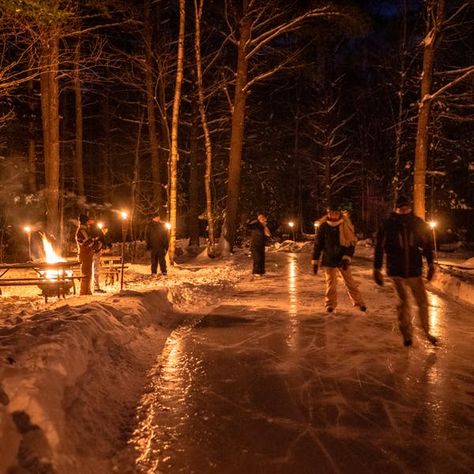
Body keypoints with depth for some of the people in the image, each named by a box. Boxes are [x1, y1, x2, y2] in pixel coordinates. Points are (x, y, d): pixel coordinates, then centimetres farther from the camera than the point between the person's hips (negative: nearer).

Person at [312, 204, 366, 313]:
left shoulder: (346, 225, -6)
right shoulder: (323, 226, -5)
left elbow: (351, 243, -5)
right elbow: (318, 244, 0)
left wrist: (347, 258, -16)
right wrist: (315, 261, -1)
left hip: (342, 259, 0)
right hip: (328, 260, 0)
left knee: (350, 282, 5)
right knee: (330, 283, 7)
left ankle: (359, 302, 16)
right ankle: (330, 304, 21)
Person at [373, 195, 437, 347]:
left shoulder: (418, 223, -2)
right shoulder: (388, 225, -7)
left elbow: (428, 244, 6)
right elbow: (379, 248, -2)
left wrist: (431, 265, 3)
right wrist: (377, 270, -3)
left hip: (415, 270, 1)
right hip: (397, 271, -1)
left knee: (422, 302, 6)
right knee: (403, 303, 7)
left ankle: (427, 332, 25)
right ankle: (407, 335, 19)